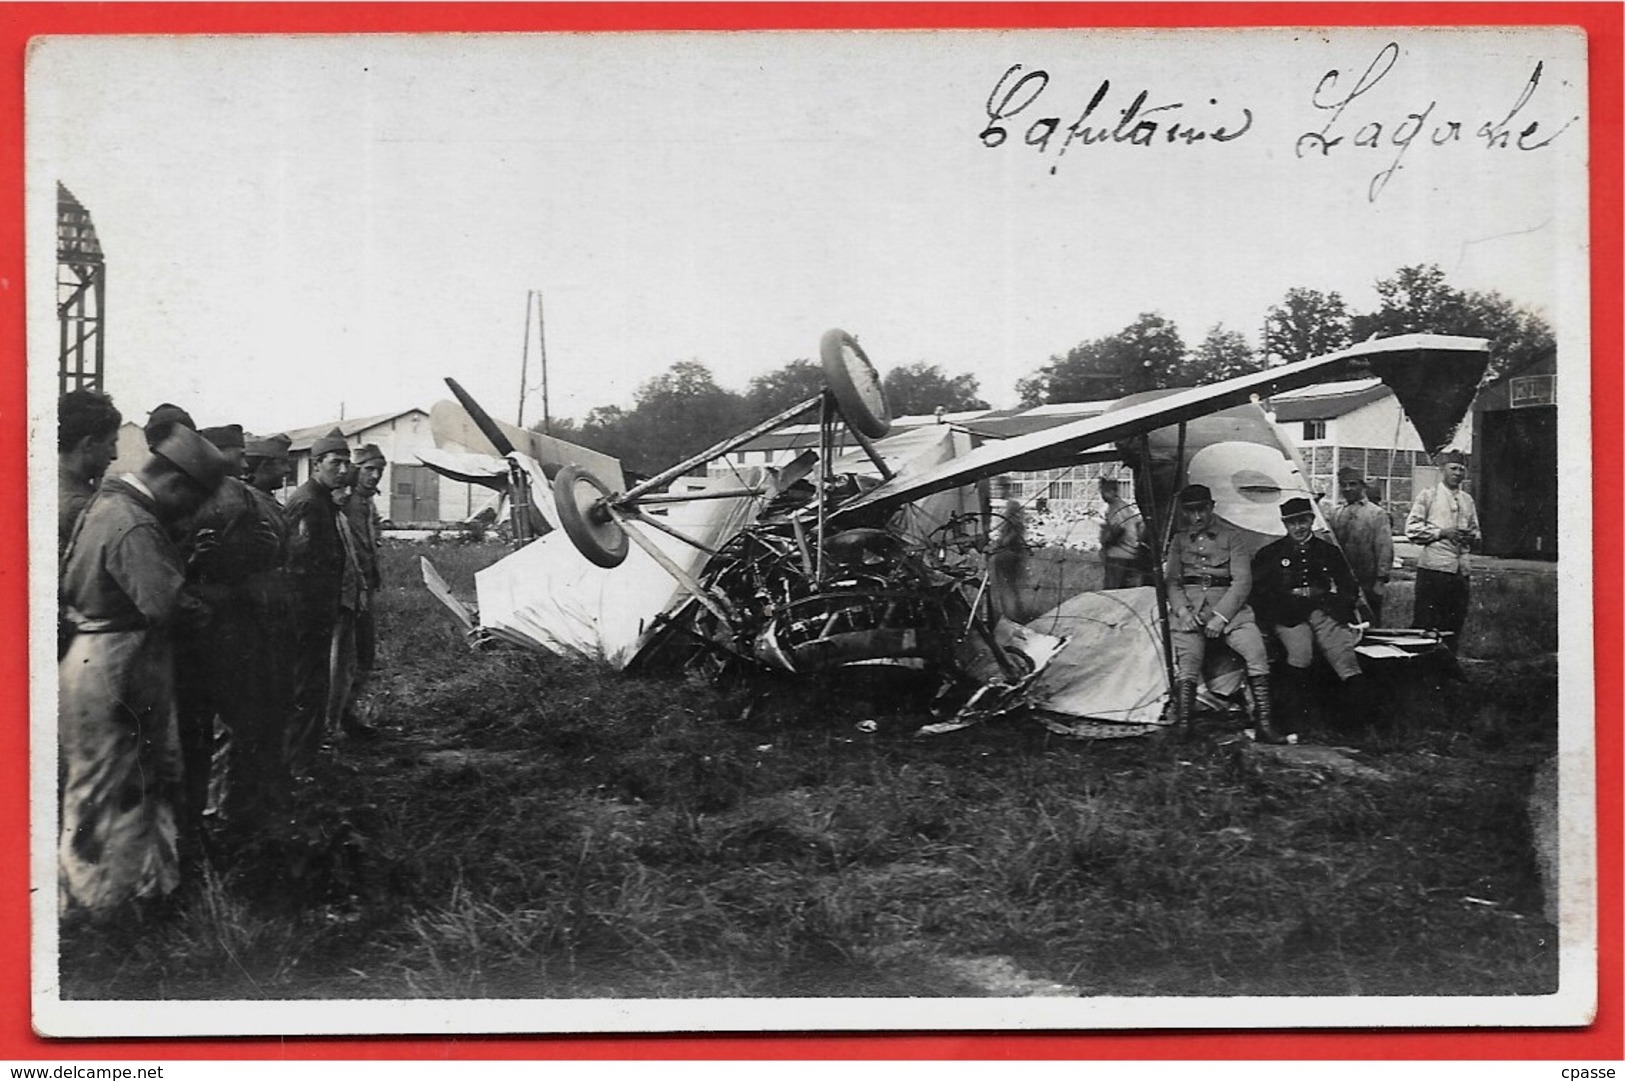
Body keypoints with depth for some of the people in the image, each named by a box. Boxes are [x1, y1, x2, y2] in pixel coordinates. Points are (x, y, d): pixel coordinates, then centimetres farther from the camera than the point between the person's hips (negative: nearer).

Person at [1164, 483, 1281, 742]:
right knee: (1187, 661, -21)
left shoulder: (1232, 536, 8)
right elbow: (1171, 581, 13)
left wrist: (1221, 616, -14)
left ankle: (1264, 723, -22)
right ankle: (1182, 726, -25)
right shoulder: (1179, 540, 17)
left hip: (1227, 604, -1)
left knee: (1255, 647, -24)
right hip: (1188, 606, 2)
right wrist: (1182, 610, -9)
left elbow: (1242, 581, 0)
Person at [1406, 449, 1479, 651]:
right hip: (1433, 567, -5)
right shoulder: (1428, 495, 2)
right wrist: (1441, 532, -13)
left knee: (1454, 625, 7)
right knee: (1425, 623, -5)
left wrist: (1471, 537, 2)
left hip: (1461, 571, 5)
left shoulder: (1467, 500, 17)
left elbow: (1475, 531, 25)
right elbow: (1411, 528, -5)